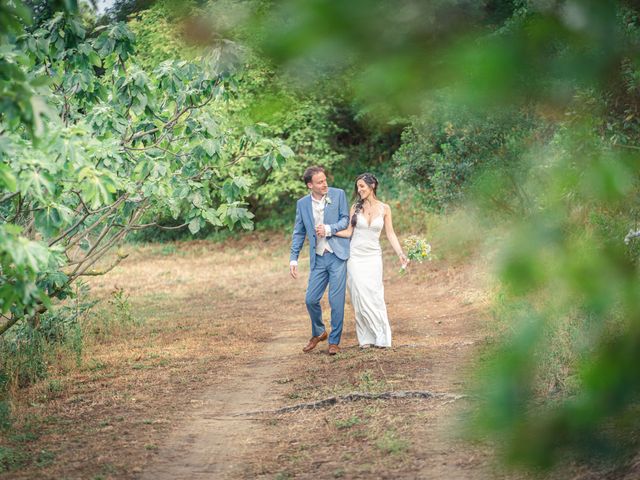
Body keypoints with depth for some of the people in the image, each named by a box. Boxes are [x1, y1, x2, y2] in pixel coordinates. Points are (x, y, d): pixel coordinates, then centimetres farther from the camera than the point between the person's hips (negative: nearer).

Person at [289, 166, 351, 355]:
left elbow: (345, 220, 0)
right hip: (318, 259, 3)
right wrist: (293, 258, 6)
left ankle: (334, 341, 9)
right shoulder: (302, 203, 6)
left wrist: (329, 229, -16)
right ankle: (318, 333, 29)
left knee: (336, 300, -4)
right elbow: (298, 232, 12)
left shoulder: (338, 194, -1)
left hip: (337, 255, -3)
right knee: (311, 299, 3)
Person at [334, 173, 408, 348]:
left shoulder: (384, 209, 2)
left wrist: (401, 254, -7)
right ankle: (366, 338, 3)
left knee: (374, 297, -6)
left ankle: (381, 337, 4)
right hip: (355, 256, 1)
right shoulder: (356, 207, 4)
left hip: (373, 257, -1)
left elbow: (390, 234, 3)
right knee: (360, 297, -4)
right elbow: (348, 232, 1)